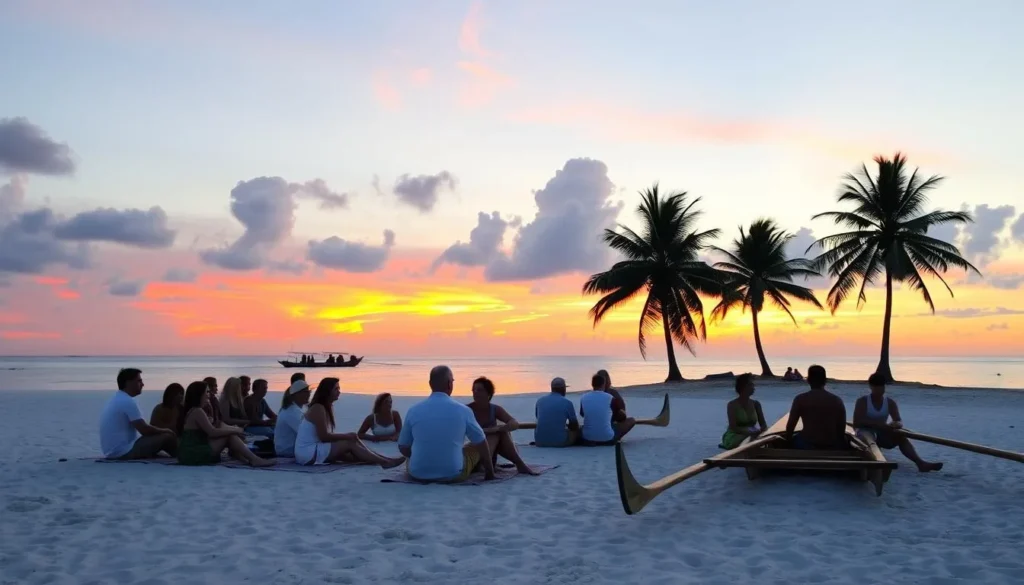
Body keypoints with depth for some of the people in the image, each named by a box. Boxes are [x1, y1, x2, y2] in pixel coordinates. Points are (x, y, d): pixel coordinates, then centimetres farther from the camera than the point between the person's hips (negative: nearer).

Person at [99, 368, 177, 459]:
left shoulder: (115, 399, 15)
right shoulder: (127, 401, -15)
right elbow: (145, 430, -17)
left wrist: (162, 430, 15)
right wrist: (166, 430, 0)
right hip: (125, 452, -10)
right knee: (168, 437, -9)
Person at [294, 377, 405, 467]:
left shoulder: (326, 407, 14)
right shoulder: (318, 408, -16)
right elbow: (324, 436, -21)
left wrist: (347, 436, -3)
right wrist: (347, 436, -12)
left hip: (314, 450, 9)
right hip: (308, 453, -9)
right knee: (350, 443, -15)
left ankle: (383, 460, -4)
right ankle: (385, 462, -15)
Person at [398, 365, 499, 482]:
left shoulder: (413, 410, -5)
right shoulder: (463, 410, -8)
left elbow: (403, 448, 5)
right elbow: (481, 443, 4)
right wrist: (490, 472, 20)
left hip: (418, 474, 2)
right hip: (453, 475, -2)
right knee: (478, 447, 24)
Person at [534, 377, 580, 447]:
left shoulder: (540, 400, 4)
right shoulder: (567, 403, -7)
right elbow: (575, 426, 3)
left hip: (540, 442, 3)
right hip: (560, 441, -3)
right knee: (577, 431, 23)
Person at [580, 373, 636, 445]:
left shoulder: (583, 398, 0)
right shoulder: (610, 398, -8)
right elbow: (616, 415, 11)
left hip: (587, 439, 3)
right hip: (607, 438, -3)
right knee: (631, 421, 16)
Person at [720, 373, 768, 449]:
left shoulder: (755, 404, 6)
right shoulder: (732, 405, -10)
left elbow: (763, 424, 5)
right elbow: (733, 428, -19)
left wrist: (760, 430, -20)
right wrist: (749, 432, -36)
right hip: (733, 437, -6)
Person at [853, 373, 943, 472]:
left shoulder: (890, 403, 5)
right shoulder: (862, 401, -6)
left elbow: (899, 421, -8)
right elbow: (857, 423, -20)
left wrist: (896, 424, -35)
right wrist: (880, 424, -30)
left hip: (883, 435, 3)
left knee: (901, 437, -26)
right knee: (868, 435, -39)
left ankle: (920, 462, -45)